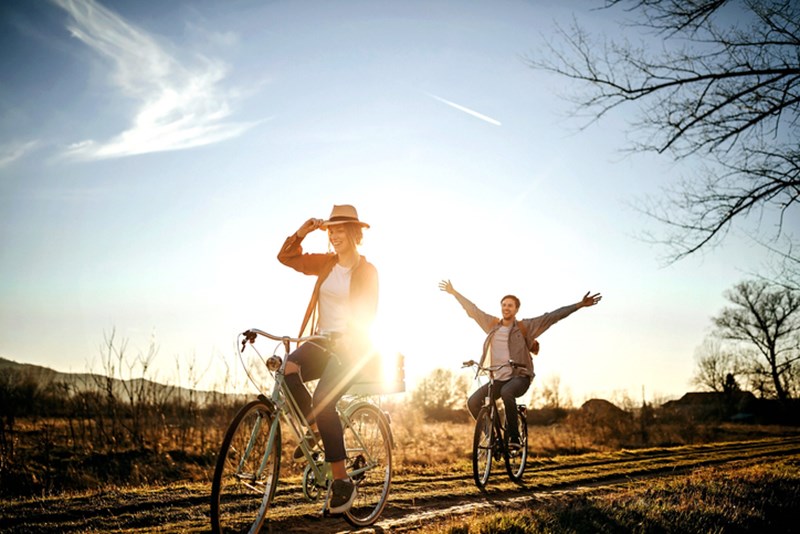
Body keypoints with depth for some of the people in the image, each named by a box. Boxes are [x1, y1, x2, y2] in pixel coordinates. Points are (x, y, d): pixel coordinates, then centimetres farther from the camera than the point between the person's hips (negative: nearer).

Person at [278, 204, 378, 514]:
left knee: (323, 402, -25)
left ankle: (342, 481, -12)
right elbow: (286, 257, 12)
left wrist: (348, 340, -28)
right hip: (321, 339, 5)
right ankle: (313, 429, 0)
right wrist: (303, 231, -2)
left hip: (350, 347, -5)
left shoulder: (367, 271, -5)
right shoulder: (325, 263, 11)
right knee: (287, 370, -26)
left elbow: (367, 314, -13)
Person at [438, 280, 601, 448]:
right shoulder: (492, 324, 9)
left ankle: (514, 437, -24)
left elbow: (553, 316, -7)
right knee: (473, 402, -14)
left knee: (506, 392, -38)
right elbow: (472, 310, 18)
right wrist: (454, 292, 24)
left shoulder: (525, 327, -1)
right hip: (499, 378, 5)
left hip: (520, 376, -5)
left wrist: (579, 305, -12)